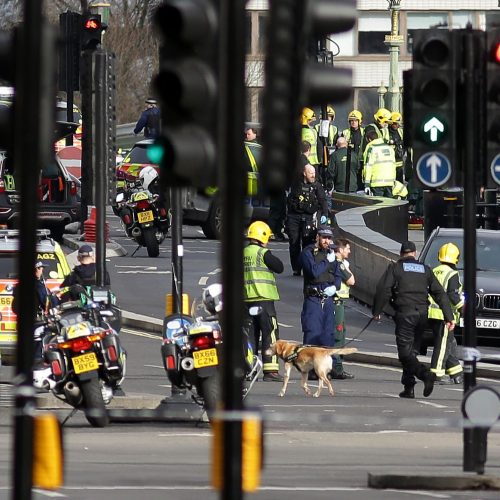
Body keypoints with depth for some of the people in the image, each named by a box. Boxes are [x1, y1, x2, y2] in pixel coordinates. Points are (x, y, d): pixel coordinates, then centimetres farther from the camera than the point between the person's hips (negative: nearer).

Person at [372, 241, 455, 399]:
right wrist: (449, 316, 10)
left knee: (405, 353, -7)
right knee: (412, 351, 13)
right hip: (422, 315, 4)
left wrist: (376, 311, 1)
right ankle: (408, 388, 11)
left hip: (404, 314, -4)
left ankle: (426, 374, -29)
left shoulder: (395, 268, 4)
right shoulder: (425, 269, 14)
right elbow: (440, 294, 11)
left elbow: (383, 289, -7)